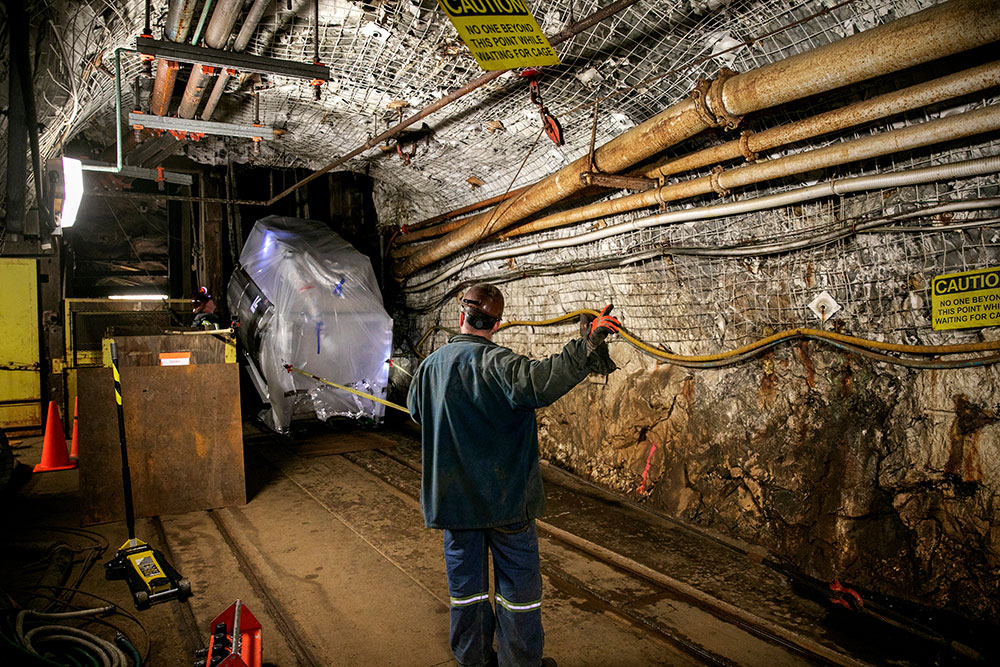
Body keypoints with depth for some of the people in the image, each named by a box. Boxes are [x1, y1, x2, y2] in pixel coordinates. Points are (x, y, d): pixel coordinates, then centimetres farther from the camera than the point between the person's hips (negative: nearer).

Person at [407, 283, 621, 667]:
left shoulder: (429, 366, 2)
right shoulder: (495, 363, -19)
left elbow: (416, 409, 21)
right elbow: (538, 381, -37)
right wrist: (587, 347, -34)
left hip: (452, 497, 6)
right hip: (504, 496, -5)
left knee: (465, 581, 18)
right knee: (518, 582, 11)